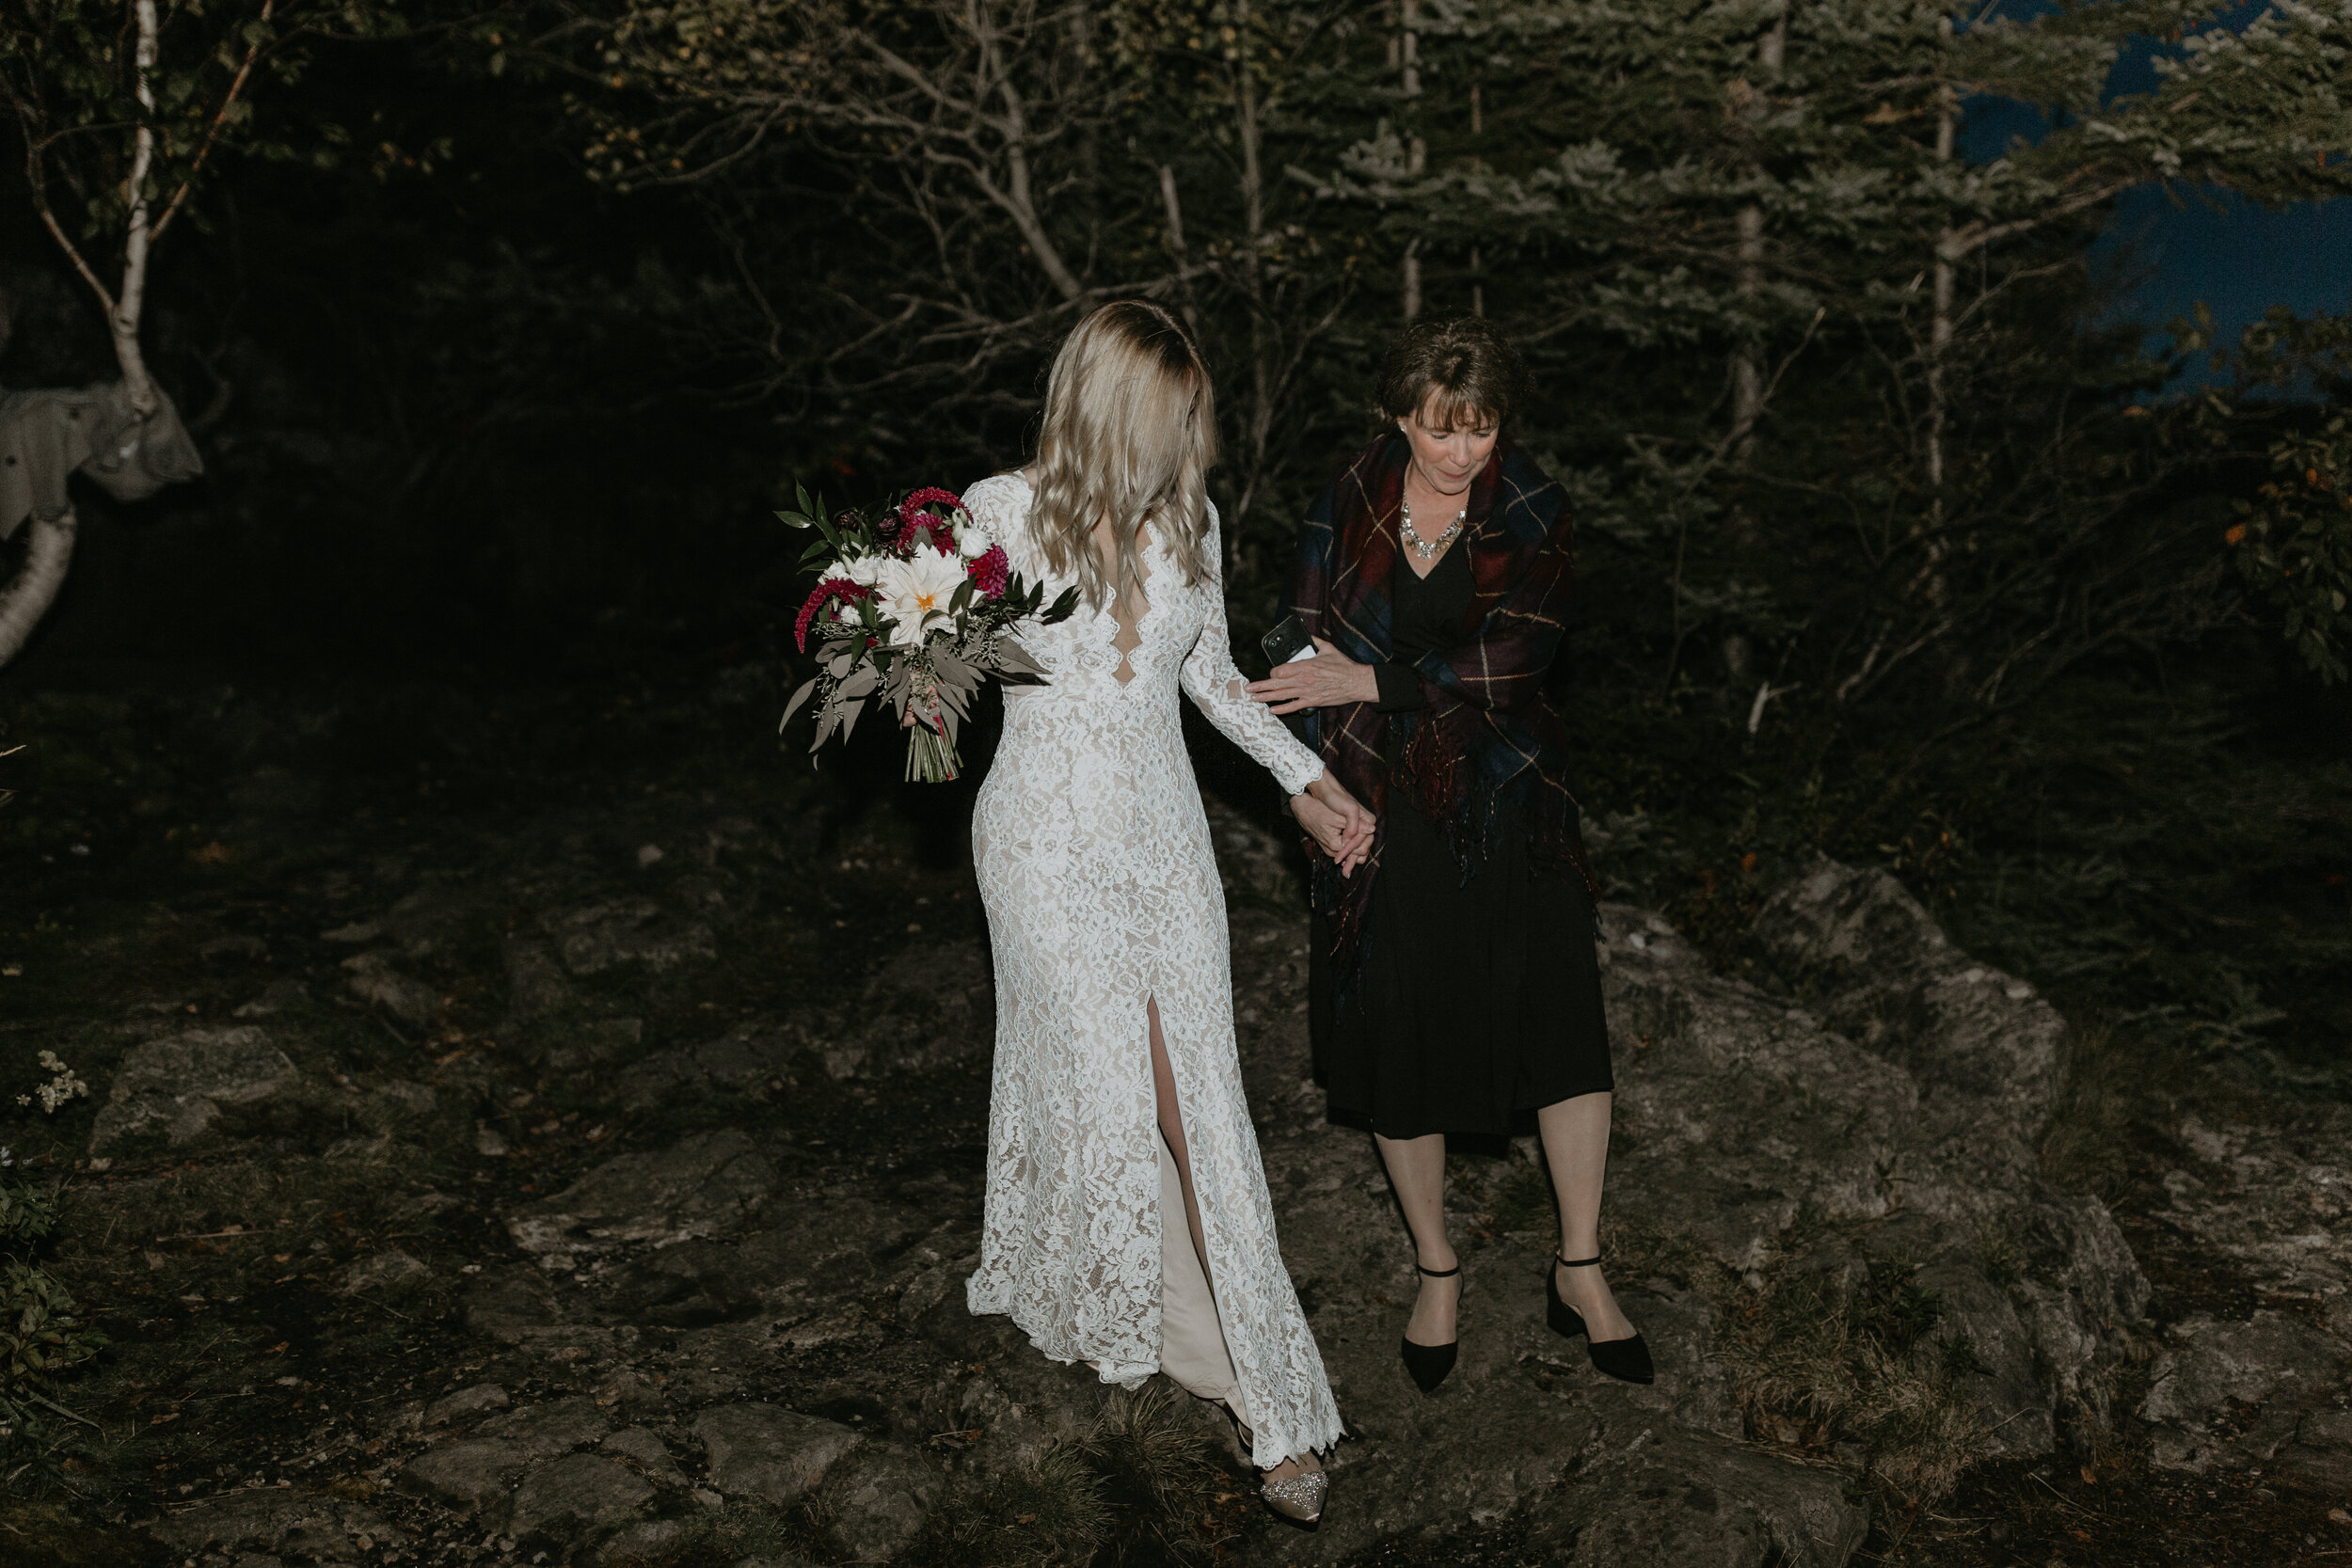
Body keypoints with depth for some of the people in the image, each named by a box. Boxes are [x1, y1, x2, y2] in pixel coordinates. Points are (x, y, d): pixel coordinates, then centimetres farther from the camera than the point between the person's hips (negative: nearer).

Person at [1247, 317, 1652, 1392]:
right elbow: (1309, 663, 2)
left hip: (1510, 809, 0)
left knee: (1565, 1027, -1)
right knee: (1402, 1047, 7)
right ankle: (1435, 1271, 28)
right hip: (1385, 812, 1)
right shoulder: (1345, 515, -2)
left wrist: (1372, 680, -19)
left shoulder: (1533, 515, -5)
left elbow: (1512, 661, -16)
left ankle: (1578, 1273, 18)